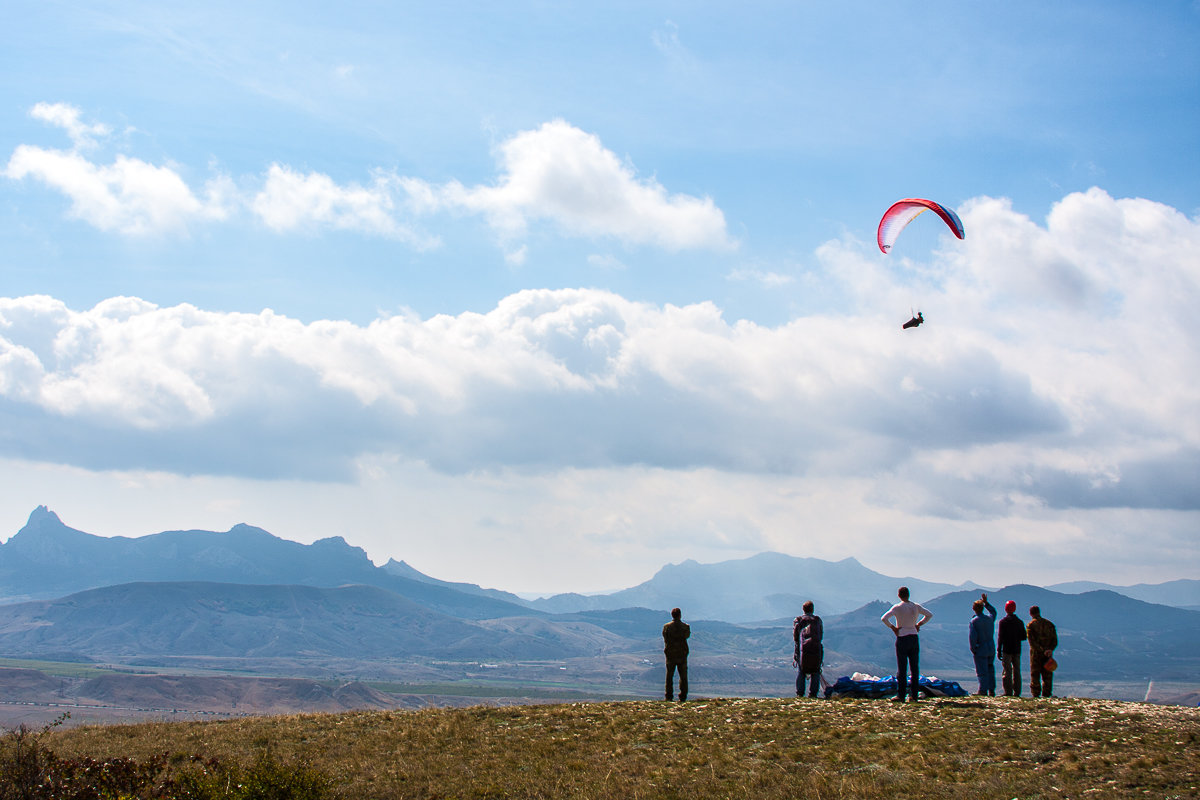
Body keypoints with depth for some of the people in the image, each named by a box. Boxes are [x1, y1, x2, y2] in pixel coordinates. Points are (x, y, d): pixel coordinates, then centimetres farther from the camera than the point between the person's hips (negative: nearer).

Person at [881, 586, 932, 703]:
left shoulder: (897, 608, -10)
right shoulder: (916, 607, 2)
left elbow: (884, 618, -20)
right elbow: (930, 615, 10)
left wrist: (893, 627, -7)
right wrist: (918, 624, 10)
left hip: (902, 638, -4)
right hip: (914, 638, 4)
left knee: (901, 668, 0)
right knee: (915, 668, 8)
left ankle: (900, 696, -1)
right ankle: (915, 695, 9)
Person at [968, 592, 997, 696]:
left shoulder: (974, 621, -14)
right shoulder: (990, 618, 2)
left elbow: (972, 636, -20)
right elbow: (993, 611, 27)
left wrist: (973, 648, -8)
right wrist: (986, 603, 29)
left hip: (980, 650, -5)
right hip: (991, 649, 5)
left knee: (982, 671, -1)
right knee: (990, 669, 15)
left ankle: (983, 690, -2)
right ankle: (991, 690, 17)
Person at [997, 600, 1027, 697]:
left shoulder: (1003, 622, -7)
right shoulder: (1019, 622, 5)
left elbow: (1000, 637, -10)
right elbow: (1024, 637, 8)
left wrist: (998, 650, -7)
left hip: (1007, 650, -4)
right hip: (1017, 650, 4)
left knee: (1007, 671, -2)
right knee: (1017, 671, 8)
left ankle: (1008, 692, -6)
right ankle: (1017, 692, 8)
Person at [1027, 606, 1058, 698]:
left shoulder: (1031, 625, -3)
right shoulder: (1049, 624, 9)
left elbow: (1032, 641, -14)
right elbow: (1055, 640, 3)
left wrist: (1042, 650, -16)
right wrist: (1050, 649, -9)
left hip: (1036, 652, -3)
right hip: (1048, 654, 3)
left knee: (1035, 674, 2)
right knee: (1047, 675, 8)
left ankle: (1035, 694, -1)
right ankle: (1046, 694, 6)